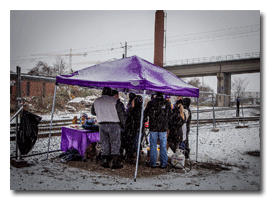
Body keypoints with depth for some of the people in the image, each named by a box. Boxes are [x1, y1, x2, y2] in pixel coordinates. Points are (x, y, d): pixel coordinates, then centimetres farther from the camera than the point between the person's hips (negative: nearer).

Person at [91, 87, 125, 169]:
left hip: (102, 125, 4)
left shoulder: (96, 101, 7)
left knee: (104, 144, 12)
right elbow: (120, 113, -7)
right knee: (115, 144, 3)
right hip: (114, 125, -4)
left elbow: (93, 112, 21)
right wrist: (123, 123, 5)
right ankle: (115, 162, 2)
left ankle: (105, 161, 13)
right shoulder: (113, 100, -8)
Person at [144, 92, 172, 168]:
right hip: (163, 128, 0)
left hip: (153, 128, 0)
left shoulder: (150, 103, -2)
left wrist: (145, 119, 23)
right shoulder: (167, 103, -1)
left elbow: (145, 113, 3)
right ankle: (163, 163, 9)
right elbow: (170, 114, 7)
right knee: (163, 146, 7)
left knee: (153, 146, 8)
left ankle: (153, 163, 11)